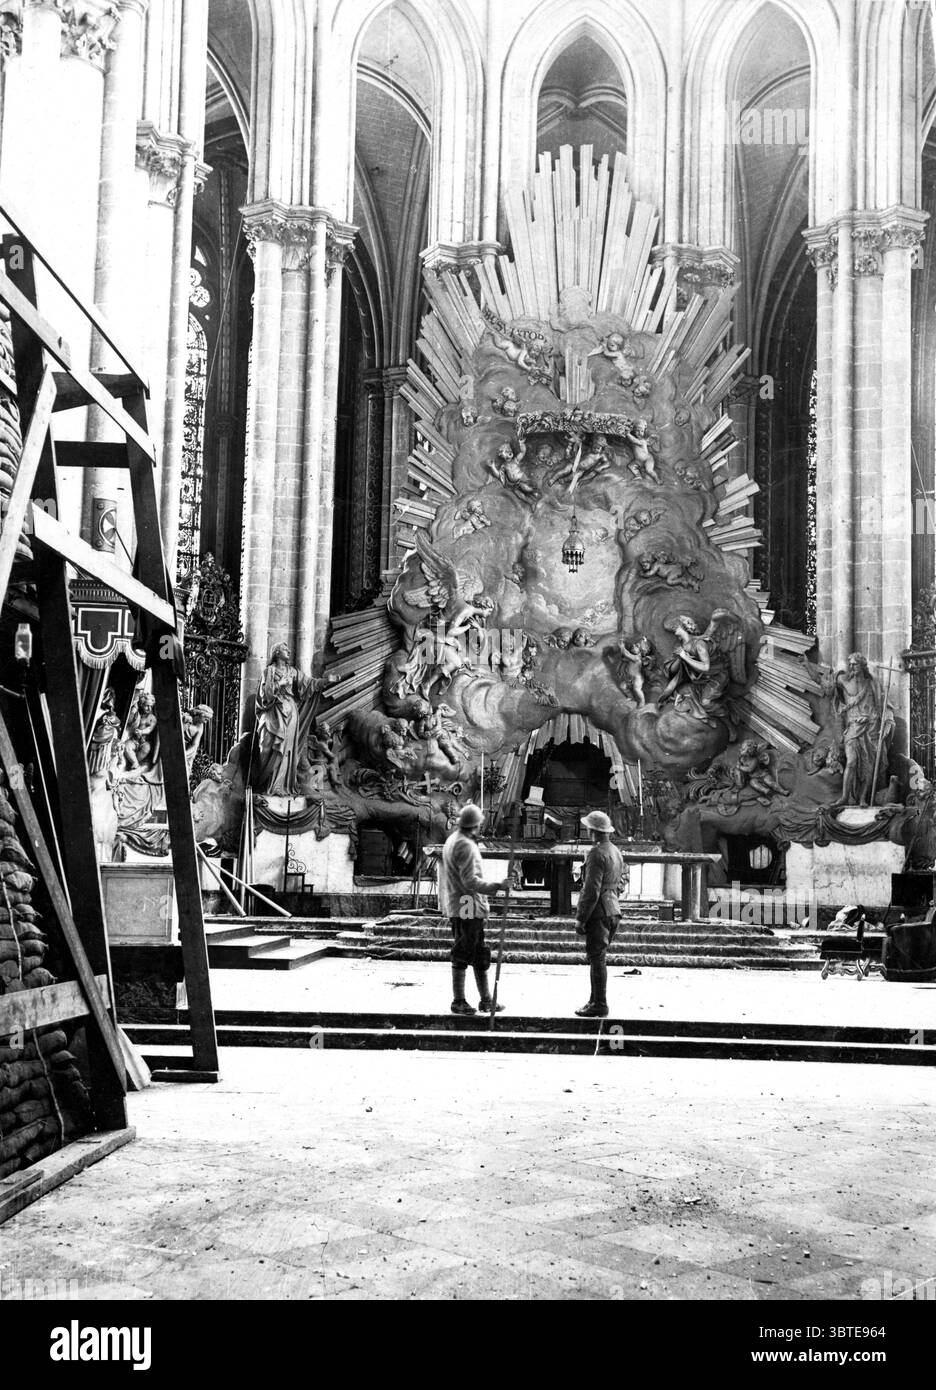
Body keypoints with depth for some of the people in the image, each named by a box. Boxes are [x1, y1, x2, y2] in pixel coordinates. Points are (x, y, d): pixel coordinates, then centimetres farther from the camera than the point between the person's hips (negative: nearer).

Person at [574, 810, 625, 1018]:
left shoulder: (597, 853, -16)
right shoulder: (616, 852, 14)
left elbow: (592, 890, -20)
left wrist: (580, 919, -16)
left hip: (598, 913, -9)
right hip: (613, 911, 9)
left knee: (597, 959, -4)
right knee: (598, 958, 16)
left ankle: (599, 1006, -1)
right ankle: (596, 1001, 21)